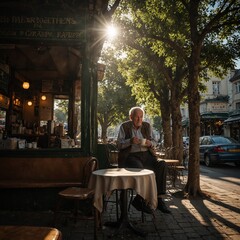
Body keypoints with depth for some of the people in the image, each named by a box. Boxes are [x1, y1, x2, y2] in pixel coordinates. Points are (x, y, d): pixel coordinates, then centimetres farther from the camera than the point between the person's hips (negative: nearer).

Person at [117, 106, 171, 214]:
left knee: (162, 165, -25)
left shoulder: (147, 126, 14)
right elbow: (119, 144, 0)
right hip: (130, 156, -3)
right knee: (139, 168, -36)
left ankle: (159, 198, -20)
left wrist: (150, 143, -8)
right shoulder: (124, 126, 5)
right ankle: (140, 200, -17)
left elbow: (154, 142, 17)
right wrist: (130, 141, -19)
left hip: (146, 155, 4)